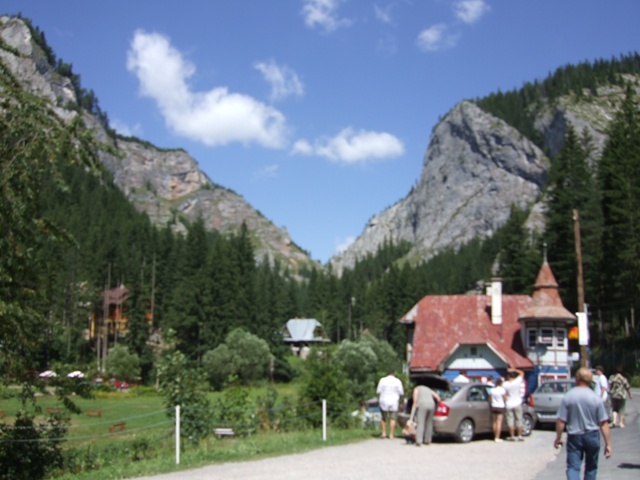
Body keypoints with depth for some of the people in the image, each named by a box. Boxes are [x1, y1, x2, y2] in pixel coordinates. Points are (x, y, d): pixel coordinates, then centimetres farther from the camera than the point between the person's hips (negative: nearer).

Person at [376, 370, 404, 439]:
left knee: (383, 418, 16)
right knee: (393, 418, 5)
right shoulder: (397, 381, -5)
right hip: (394, 402, -1)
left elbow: (378, 391, -3)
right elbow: (401, 393, -3)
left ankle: (384, 433, 12)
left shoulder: (382, 380, -4)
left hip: (384, 402, 1)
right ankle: (391, 435, 0)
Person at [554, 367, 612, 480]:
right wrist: (608, 444, -2)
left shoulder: (568, 396, -10)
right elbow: (604, 424, -7)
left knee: (573, 467, -1)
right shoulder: (596, 398, -7)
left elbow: (561, 421, -8)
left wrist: (558, 438, 5)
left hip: (574, 437, -1)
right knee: (591, 467, 19)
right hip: (592, 436, 1)